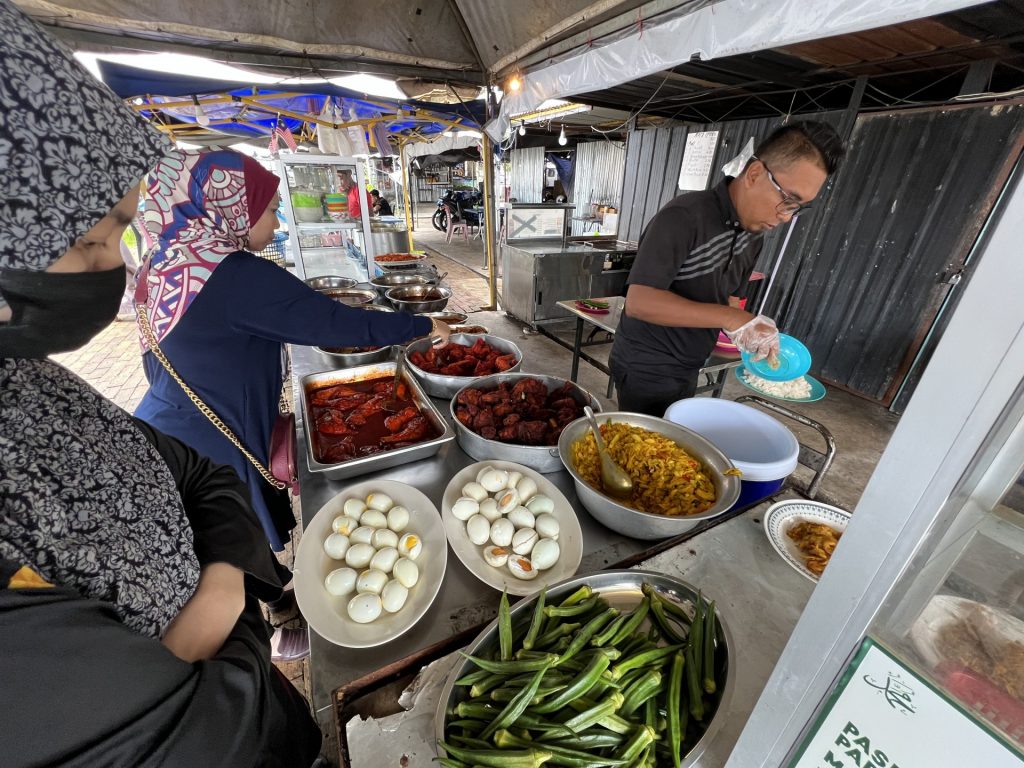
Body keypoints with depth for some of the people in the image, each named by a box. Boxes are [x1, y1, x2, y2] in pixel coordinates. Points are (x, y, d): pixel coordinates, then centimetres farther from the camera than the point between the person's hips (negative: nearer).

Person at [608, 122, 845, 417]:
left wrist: (756, 334, -4)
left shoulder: (755, 232, 5)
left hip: (688, 370, 8)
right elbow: (638, 301, -30)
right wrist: (731, 319, -32)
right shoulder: (683, 217, -21)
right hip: (646, 369, -8)